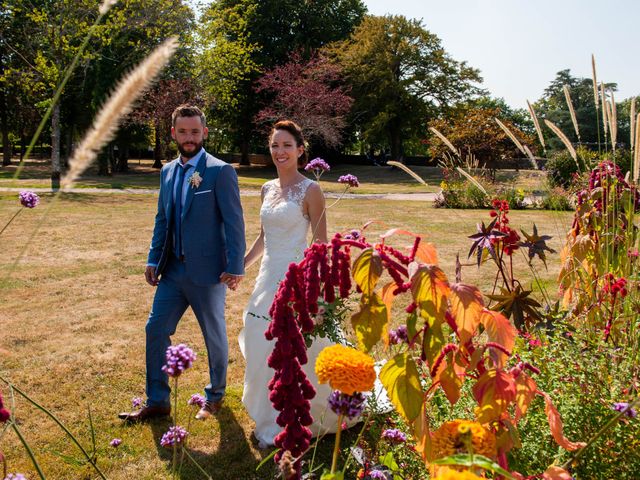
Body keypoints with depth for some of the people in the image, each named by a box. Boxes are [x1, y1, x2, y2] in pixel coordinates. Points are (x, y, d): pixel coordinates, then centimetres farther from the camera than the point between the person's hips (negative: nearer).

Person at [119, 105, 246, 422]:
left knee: (215, 336, 10)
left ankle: (215, 397, 31)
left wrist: (235, 267, -17)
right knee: (155, 330, 6)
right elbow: (162, 220, 16)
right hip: (173, 270, 6)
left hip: (207, 271, -6)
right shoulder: (168, 172, 10)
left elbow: (234, 223, -13)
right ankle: (157, 402, 20)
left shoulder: (220, 171, -10)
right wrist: (153, 259, 9)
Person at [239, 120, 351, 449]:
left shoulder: (310, 191, -10)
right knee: (264, 351, 14)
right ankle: (270, 419, 35)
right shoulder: (267, 189, 10)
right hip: (269, 277, 7)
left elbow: (321, 245, -10)